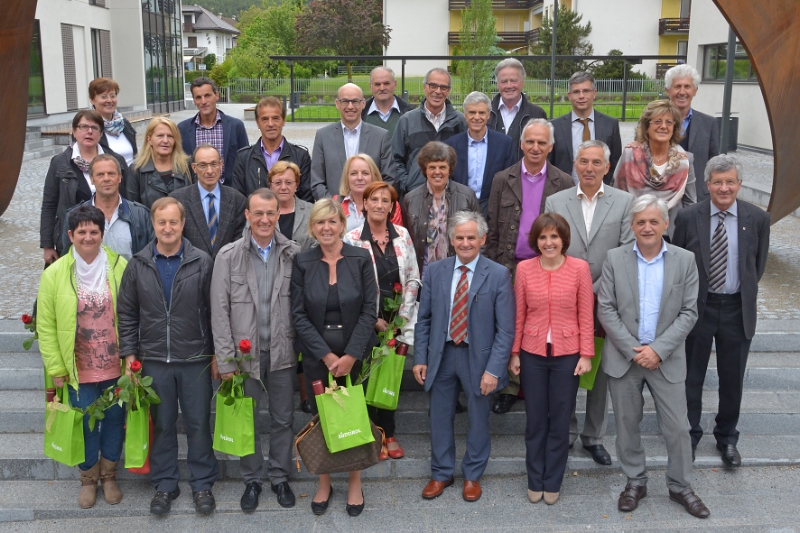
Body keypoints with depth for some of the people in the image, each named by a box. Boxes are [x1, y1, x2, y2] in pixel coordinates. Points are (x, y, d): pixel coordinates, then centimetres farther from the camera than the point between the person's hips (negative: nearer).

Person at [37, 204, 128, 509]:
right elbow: (46, 326, -2)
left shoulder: (120, 267, -6)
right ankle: (88, 478, 36)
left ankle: (109, 475, 37)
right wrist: (55, 368, -3)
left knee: (115, 420, 14)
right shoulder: (55, 273, -6)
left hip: (116, 367, 1)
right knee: (86, 424, 11)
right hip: (79, 370, 0)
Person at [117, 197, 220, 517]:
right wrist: (129, 354, 1)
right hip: (153, 360, 1)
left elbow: (215, 312, 0)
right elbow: (127, 314, 6)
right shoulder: (138, 265, 2)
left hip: (196, 359, -1)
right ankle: (164, 484, 27)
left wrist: (216, 354, -1)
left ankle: (202, 484, 23)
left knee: (199, 423, 8)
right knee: (162, 424, 12)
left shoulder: (202, 263, -4)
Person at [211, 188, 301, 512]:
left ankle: (280, 478, 31)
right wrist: (225, 359, -8)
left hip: (282, 352, 1)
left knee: (283, 420, 13)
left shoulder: (294, 254, -4)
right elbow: (219, 311, -5)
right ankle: (251, 480, 31)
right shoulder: (229, 256, -6)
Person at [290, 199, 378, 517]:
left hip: (354, 352, -1)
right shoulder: (302, 262, -2)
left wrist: (351, 355, -12)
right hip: (316, 353, 1)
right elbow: (299, 315, -4)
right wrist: (326, 355, -11)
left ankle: (355, 483, 22)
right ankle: (324, 482, 24)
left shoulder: (361, 259, -4)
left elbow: (369, 311, -6)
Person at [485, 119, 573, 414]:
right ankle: (509, 387, 17)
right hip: (510, 266, 1)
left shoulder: (564, 183, 2)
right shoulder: (503, 180, 5)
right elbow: (493, 230, 6)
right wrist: (492, 267, 2)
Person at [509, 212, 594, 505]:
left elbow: (586, 315, -3)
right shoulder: (524, 269, -2)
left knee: (560, 421, 10)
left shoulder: (580, 268, -5)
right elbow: (518, 314, 2)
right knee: (535, 420, 11)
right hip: (532, 354, 1)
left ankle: (553, 483, 26)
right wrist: (514, 353, 2)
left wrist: (586, 354, -4)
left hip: (567, 354, -1)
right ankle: (535, 481, 27)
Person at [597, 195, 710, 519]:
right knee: (627, 425, 11)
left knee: (677, 427, 5)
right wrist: (633, 349, -12)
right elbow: (605, 310, -4)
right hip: (623, 357, 0)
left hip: (666, 358, 0)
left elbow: (688, 313, -3)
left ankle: (680, 486, 24)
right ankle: (635, 482, 29)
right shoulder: (615, 259, -2)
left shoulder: (685, 261, -1)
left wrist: (658, 349, -13)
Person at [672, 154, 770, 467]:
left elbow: (758, 266, 8)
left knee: (732, 380, 12)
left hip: (737, 309, 1)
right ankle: (689, 436, 28)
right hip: (698, 307, -1)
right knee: (691, 377, 9)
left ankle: (727, 439, 31)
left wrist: (744, 295, 8)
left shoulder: (758, 219, -3)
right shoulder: (688, 218, -7)